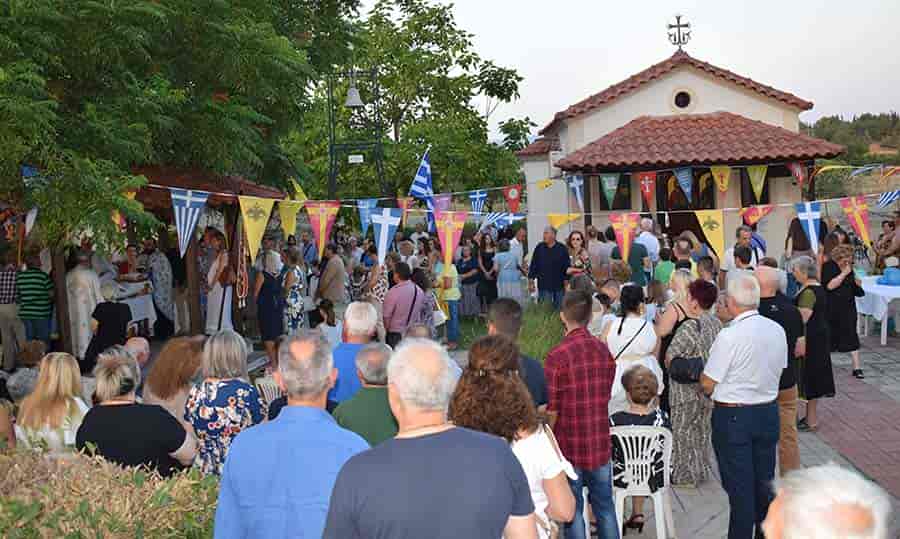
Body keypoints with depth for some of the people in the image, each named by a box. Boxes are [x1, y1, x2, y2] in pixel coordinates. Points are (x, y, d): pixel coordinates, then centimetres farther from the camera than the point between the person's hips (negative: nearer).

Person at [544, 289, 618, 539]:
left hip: (570, 445, -4)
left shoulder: (557, 356, -17)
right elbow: (607, 396, 9)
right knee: (605, 506, 16)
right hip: (600, 442, 5)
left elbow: (552, 409, -13)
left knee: (572, 511, 8)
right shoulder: (604, 350, 0)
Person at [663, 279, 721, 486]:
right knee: (702, 430, 19)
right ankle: (702, 470, 30)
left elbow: (669, 358, -20)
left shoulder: (689, 326, -23)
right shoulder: (716, 323, 1)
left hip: (687, 389, -8)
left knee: (683, 431, 5)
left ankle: (685, 475, 13)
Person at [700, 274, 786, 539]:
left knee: (739, 488, 3)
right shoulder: (777, 330, -1)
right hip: (768, 412, 6)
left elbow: (707, 384, -15)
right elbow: (779, 370, 13)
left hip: (733, 417, -6)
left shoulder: (729, 336, -21)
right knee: (764, 482, 18)